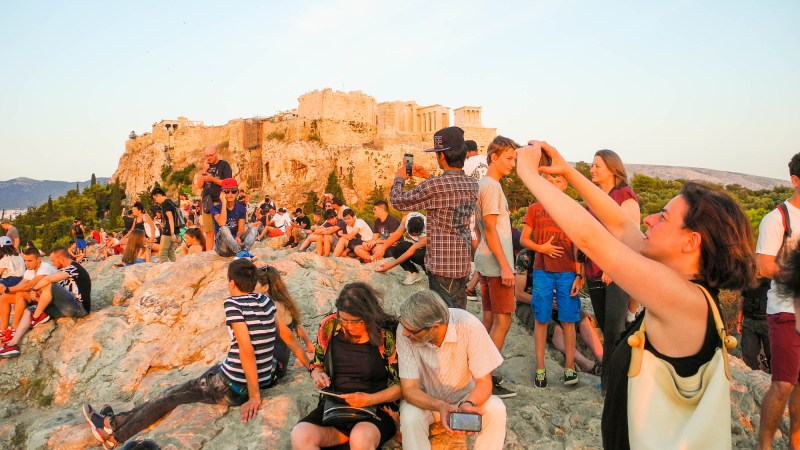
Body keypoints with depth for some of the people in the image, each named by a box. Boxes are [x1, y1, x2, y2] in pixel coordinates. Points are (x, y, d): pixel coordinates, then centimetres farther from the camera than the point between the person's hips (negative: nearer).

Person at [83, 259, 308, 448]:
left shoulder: (232, 303, -18)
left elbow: (246, 349, -26)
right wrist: (307, 362, 21)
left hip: (233, 388, -8)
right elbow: (287, 333, 10)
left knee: (171, 396, 12)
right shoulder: (266, 301, 2)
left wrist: (254, 396, -22)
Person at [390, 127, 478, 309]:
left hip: (441, 265, -7)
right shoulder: (472, 184, 2)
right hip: (463, 262, 7)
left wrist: (399, 178, 11)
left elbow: (398, 201, -7)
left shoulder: (434, 186, -19)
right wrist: (429, 177, 25)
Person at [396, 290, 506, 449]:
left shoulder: (469, 326, -29)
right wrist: (439, 406, -39)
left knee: (496, 409, -27)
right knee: (410, 417, -31)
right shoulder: (405, 330, -26)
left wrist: (469, 404, -39)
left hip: (465, 396, 0)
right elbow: (409, 388, -21)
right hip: (426, 399, 0)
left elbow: (484, 382, -18)